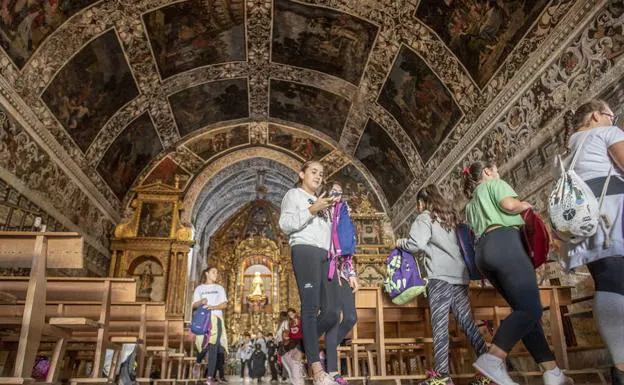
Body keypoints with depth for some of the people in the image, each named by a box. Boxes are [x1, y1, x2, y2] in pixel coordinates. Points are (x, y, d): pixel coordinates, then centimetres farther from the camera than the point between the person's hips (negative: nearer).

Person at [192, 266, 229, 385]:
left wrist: (213, 307, -13)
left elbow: (224, 304, 5)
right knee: (204, 345, -8)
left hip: (216, 319, 1)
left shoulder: (219, 288, 14)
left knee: (213, 348, -6)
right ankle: (197, 364, 24)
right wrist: (201, 302, -15)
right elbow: (194, 305, 7)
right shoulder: (199, 288, 12)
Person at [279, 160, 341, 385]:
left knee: (331, 311, -3)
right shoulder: (294, 194, 13)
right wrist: (311, 210, -9)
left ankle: (301, 349, 12)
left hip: (325, 255, 8)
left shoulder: (320, 201, 32)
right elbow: (285, 224, -3)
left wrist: (329, 210, 15)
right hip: (305, 251, -7)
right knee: (311, 307, -15)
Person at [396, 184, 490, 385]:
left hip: (440, 276, -7)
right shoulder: (450, 217, 25)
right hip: (460, 275, 7)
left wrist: (400, 242, 8)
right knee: (467, 322, 7)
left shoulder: (425, 217, 3)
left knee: (440, 325, -9)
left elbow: (415, 244, -10)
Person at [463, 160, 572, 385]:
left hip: (483, 250, 9)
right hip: (504, 242, -9)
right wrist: (526, 205, 14)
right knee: (530, 309, -15)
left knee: (522, 308, 6)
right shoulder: (494, 184, 13)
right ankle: (492, 360, -29)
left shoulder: (471, 204, 34)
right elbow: (510, 205, -6)